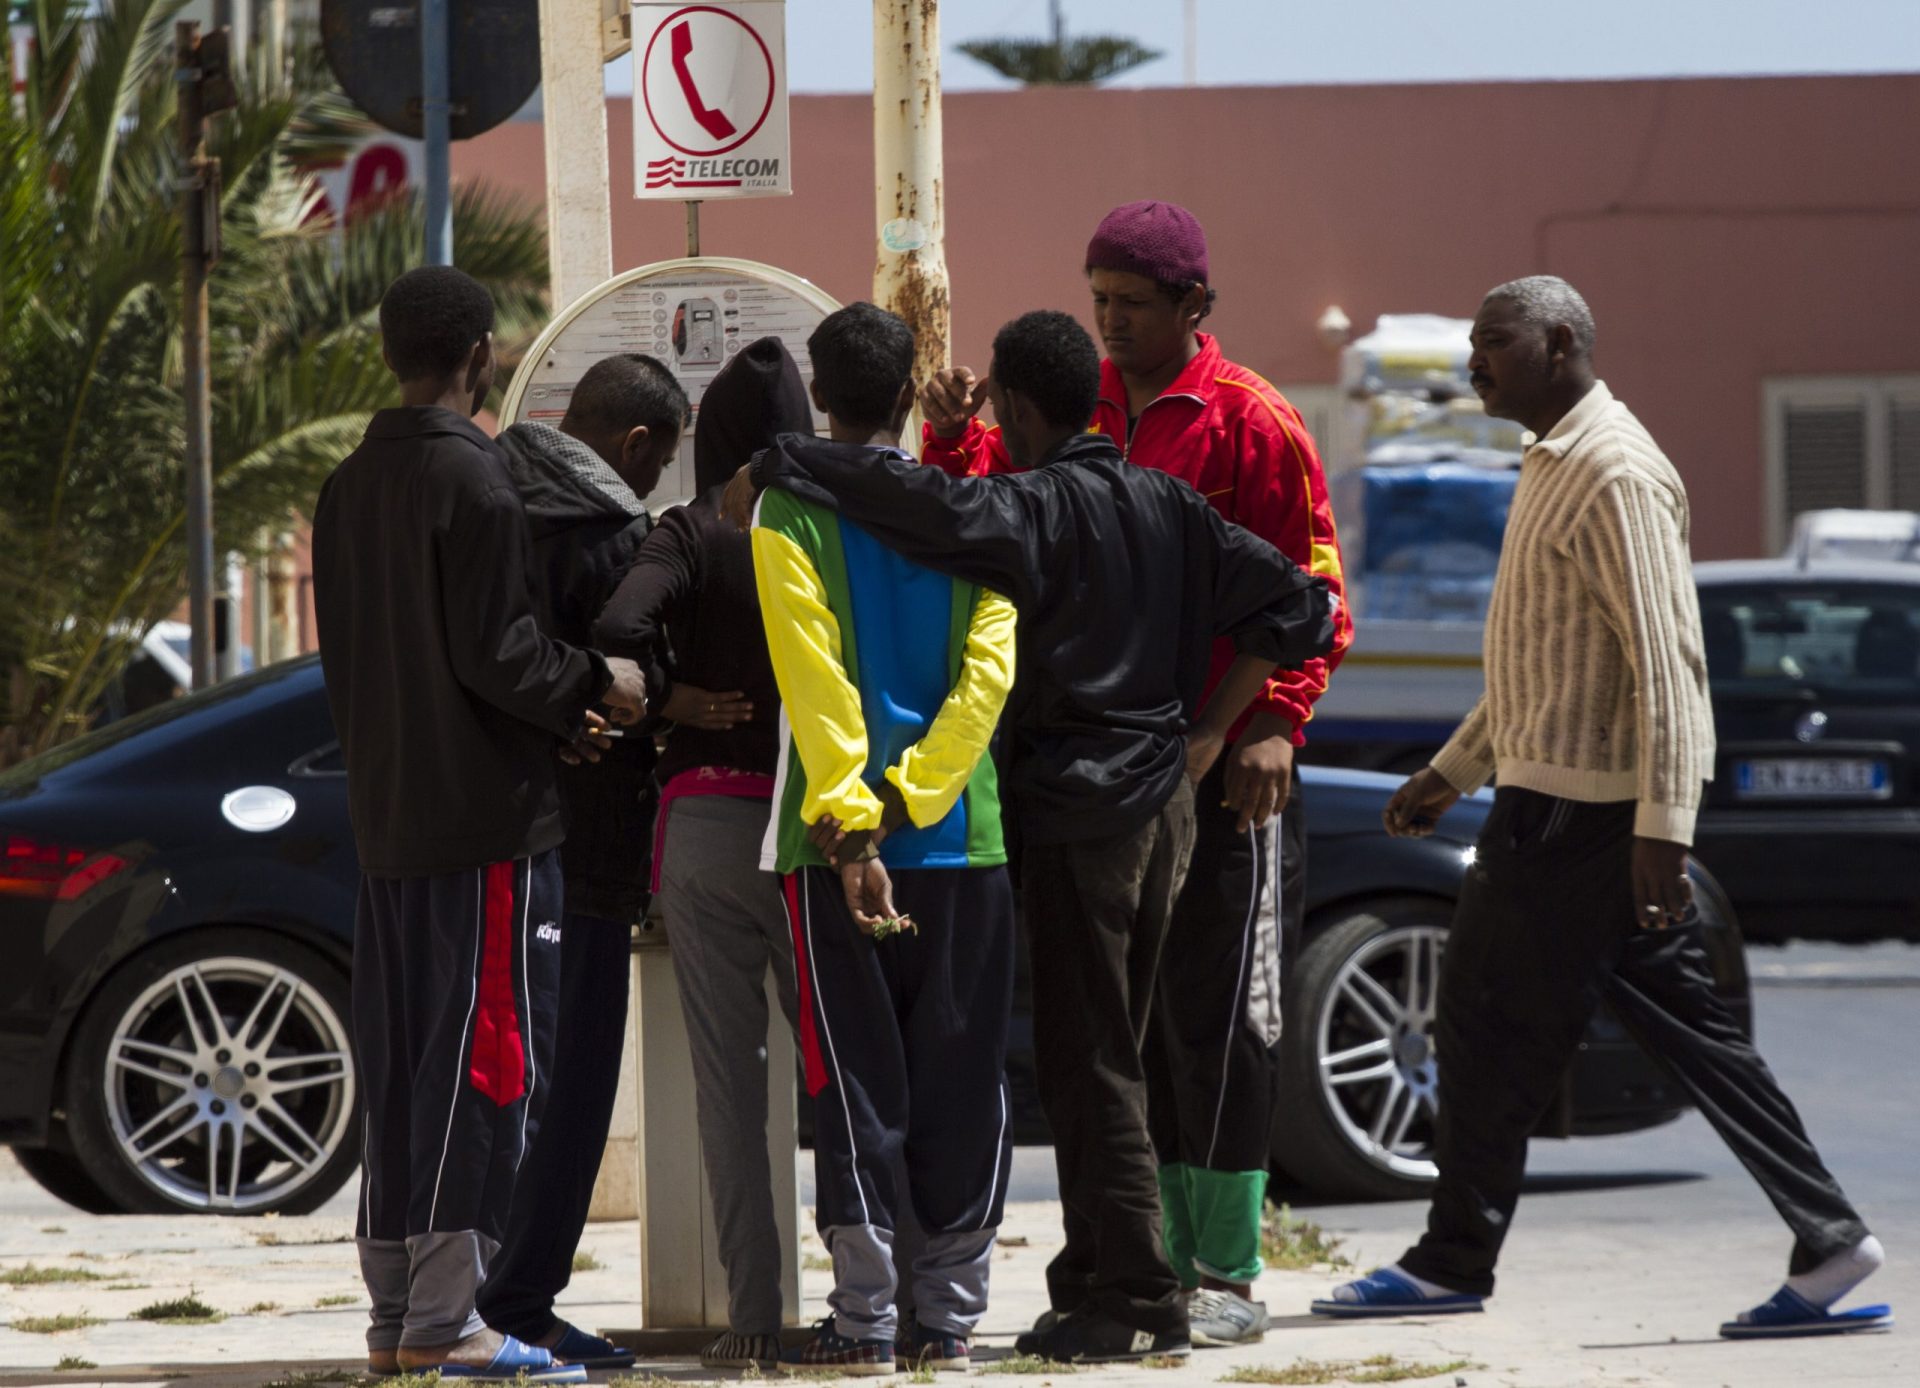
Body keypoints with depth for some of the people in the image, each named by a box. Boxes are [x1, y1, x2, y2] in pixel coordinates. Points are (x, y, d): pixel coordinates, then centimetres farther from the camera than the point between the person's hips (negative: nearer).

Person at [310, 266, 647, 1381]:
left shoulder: (350, 488, 13)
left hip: (388, 818, 8)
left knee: (402, 1062, 11)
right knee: (488, 1056, -7)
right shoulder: (475, 480, -13)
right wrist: (598, 686, 1)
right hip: (488, 818, -8)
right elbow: (496, 654, -18)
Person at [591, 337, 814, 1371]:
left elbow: (617, 628, -19)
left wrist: (667, 697, -3)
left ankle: (754, 1315, -2)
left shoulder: (693, 534, -4)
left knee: (727, 1072, 1)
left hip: (708, 818, -1)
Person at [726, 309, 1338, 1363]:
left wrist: (770, 475, -20)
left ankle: (1136, 1301, -5)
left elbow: (926, 503, -32)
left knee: (1087, 1059, -3)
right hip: (1163, 803, 7)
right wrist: (1205, 733, 12)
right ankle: (1096, 1280, 17)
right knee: (1106, 1054, 14)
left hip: (1076, 810, -7)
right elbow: (1293, 606, 9)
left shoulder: (1036, 508, -13)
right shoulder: (1164, 503, 8)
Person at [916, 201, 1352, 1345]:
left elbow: (1309, 594, -8)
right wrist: (958, 438, -4)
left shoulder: (1250, 423, -6)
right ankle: (1167, 1261, 14)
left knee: (1217, 1016, -4)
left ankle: (1228, 1274, 0)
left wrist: (1274, 723, -18)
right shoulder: (1078, 408, 11)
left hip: (1221, 769, -6)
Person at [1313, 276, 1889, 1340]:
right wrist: (1452, 772, 25)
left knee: (1498, 1026, -1)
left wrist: (1663, 824, -25)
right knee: (1684, 1024, 7)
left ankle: (1455, 1262, 8)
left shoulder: (1614, 473, -15)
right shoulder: (1556, 464, 18)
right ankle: (1828, 1243, 5)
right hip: (1551, 798, 10)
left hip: (1581, 812, -10)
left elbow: (1665, 658, -21)